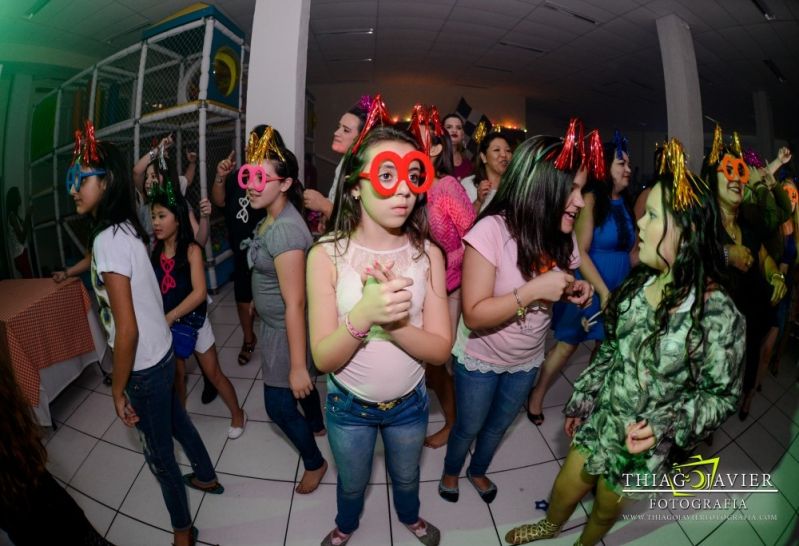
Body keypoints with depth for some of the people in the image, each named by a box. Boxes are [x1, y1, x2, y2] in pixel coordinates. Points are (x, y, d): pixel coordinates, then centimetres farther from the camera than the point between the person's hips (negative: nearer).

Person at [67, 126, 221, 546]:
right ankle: (206, 477, 54)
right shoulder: (126, 227, 0)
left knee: (158, 452, 12)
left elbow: (127, 330, -25)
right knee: (175, 420, 29)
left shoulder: (109, 240, -26)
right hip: (161, 351, 9)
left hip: (144, 364, -8)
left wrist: (117, 390, -16)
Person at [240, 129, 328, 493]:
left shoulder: (283, 230, -30)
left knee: (278, 405, 7)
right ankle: (317, 425, 57)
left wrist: (298, 365, -26)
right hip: (276, 324, 9)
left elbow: (295, 303, -30)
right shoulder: (273, 217, -1)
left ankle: (315, 462, 31)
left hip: (286, 330, -9)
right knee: (300, 384, 30)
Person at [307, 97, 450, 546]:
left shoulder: (428, 254, -16)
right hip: (349, 405, -1)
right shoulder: (327, 254, -22)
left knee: (406, 476, 29)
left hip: (409, 403, 1)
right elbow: (323, 358, -23)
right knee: (352, 482, 28)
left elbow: (440, 349, -17)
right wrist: (363, 315, -42)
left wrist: (392, 322, -36)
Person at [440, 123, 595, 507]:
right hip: (480, 359, -5)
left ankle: (478, 471, 57)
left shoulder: (563, 236, -12)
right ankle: (450, 471, 52)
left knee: (499, 425, 27)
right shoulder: (492, 230, -31)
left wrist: (572, 292, -15)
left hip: (527, 359, 5)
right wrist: (534, 289, -38)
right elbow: (475, 315, -30)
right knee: (468, 426, 20)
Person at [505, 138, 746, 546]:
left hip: (644, 443, -4)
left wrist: (664, 425, -25)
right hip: (601, 419, 4)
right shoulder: (639, 283, -8)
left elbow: (722, 395, -13)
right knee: (566, 487, 22)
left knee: (606, 509, 22)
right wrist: (581, 400, 9)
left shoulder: (717, 313, -25)